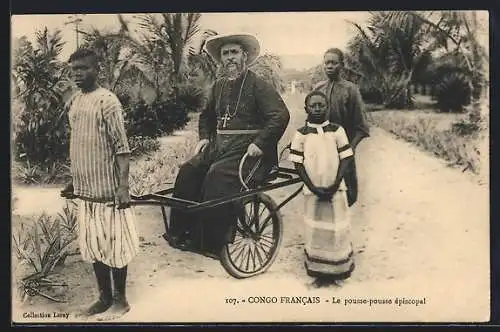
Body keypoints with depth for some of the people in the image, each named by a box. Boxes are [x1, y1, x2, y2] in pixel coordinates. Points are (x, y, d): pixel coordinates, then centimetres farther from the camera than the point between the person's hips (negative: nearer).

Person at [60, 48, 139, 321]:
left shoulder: (106, 101, -11)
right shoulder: (74, 102, 11)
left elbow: (122, 147, -15)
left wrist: (123, 186, -20)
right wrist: (73, 182, 18)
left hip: (107, 188, -7)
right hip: (84, 188, 7)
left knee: (114, 244, 4)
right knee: (93, 246, 14)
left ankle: (120, 300, 17)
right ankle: (104, 297, 27)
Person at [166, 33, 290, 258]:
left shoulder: (257, 85, -5)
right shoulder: (218, 86, 16)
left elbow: (281, 115, -14)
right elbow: (206, 115, 32)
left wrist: (260, 143, -20)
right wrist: (204, 137, 14)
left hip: (247, 149, -7)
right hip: (219, 146, 7)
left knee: (217, 176, -30)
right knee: (188, 171, -14)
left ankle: (211, 244, -22)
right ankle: (180, 232, -7)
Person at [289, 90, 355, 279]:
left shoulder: (337, 130, 0)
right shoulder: (301, 134, -1)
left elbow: (345, 159, -1)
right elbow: (298, 164, -1)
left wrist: (335, 185, -11)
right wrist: (313, 187, -10)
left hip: (335, 189, 0)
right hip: (312, 190, 0)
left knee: (337, 227, 3)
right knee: (314, 228, 6)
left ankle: (340, 266, 18)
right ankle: (316, 266, 19)